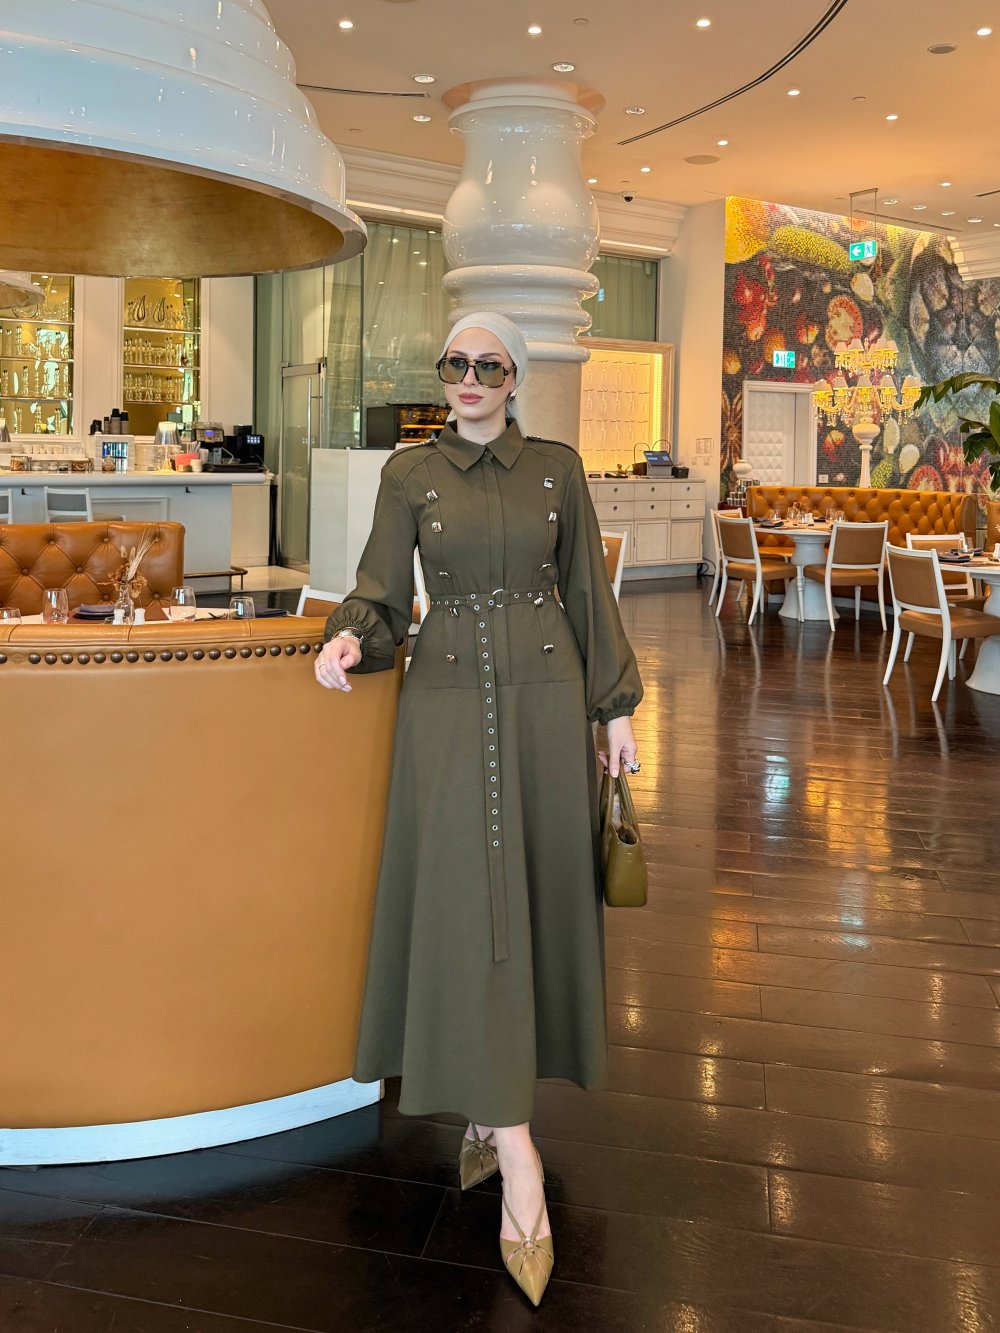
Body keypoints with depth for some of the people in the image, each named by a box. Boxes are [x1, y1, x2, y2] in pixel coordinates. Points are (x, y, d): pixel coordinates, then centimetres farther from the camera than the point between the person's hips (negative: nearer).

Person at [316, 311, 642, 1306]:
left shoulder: (556, 469, 6)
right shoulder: (409, 473, 4)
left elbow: (588, 592, 8)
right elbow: (384, 594, 1)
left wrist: (616, 705, 5)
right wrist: (349, 637, -21)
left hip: (544, 696, 1)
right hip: (449, 697, -1)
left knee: (537, 893, 5)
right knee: (468, 901, -8)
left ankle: (489, 1107, 25)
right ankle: (519, 1164, -5)